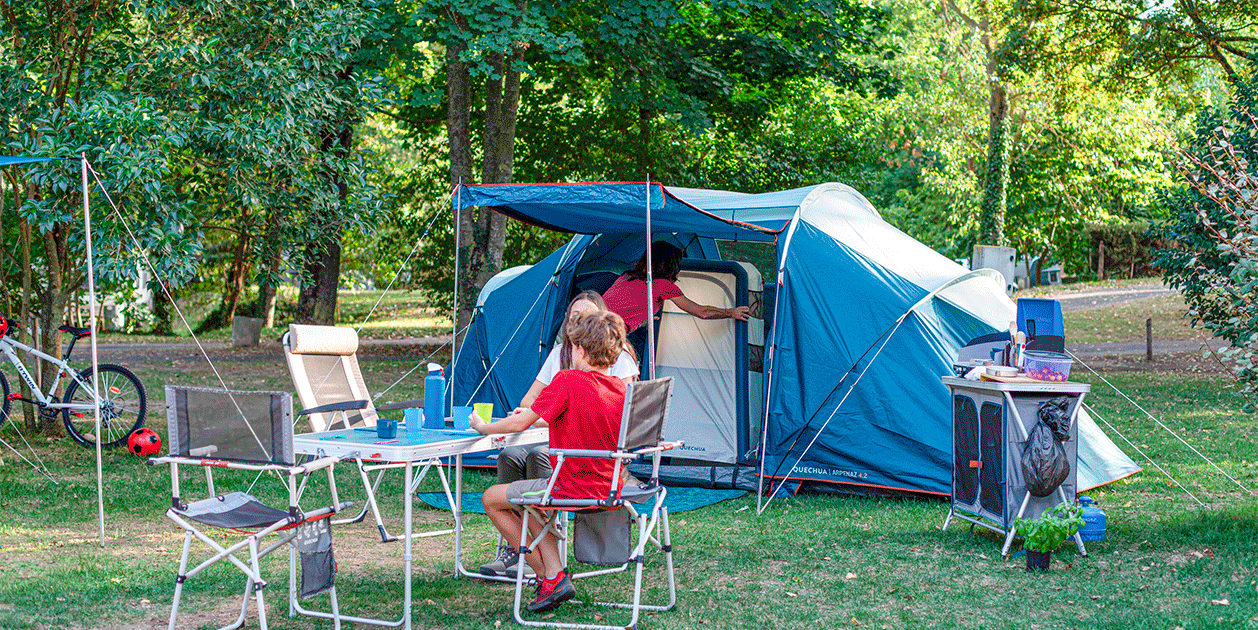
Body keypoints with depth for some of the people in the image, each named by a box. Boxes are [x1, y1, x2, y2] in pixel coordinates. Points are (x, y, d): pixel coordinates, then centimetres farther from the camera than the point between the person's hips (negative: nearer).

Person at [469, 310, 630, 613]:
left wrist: (484, 427, 8)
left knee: (492, 499, 11)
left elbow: (519, 423, -11)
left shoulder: (567, 381, -16)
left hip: (574, 489, -8)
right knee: (526, 494, 30)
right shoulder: (621, 388, 5)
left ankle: (551, 578, 8)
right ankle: (554, 571, 16)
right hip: (609, 488, 8)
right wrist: (534, 417, 28)